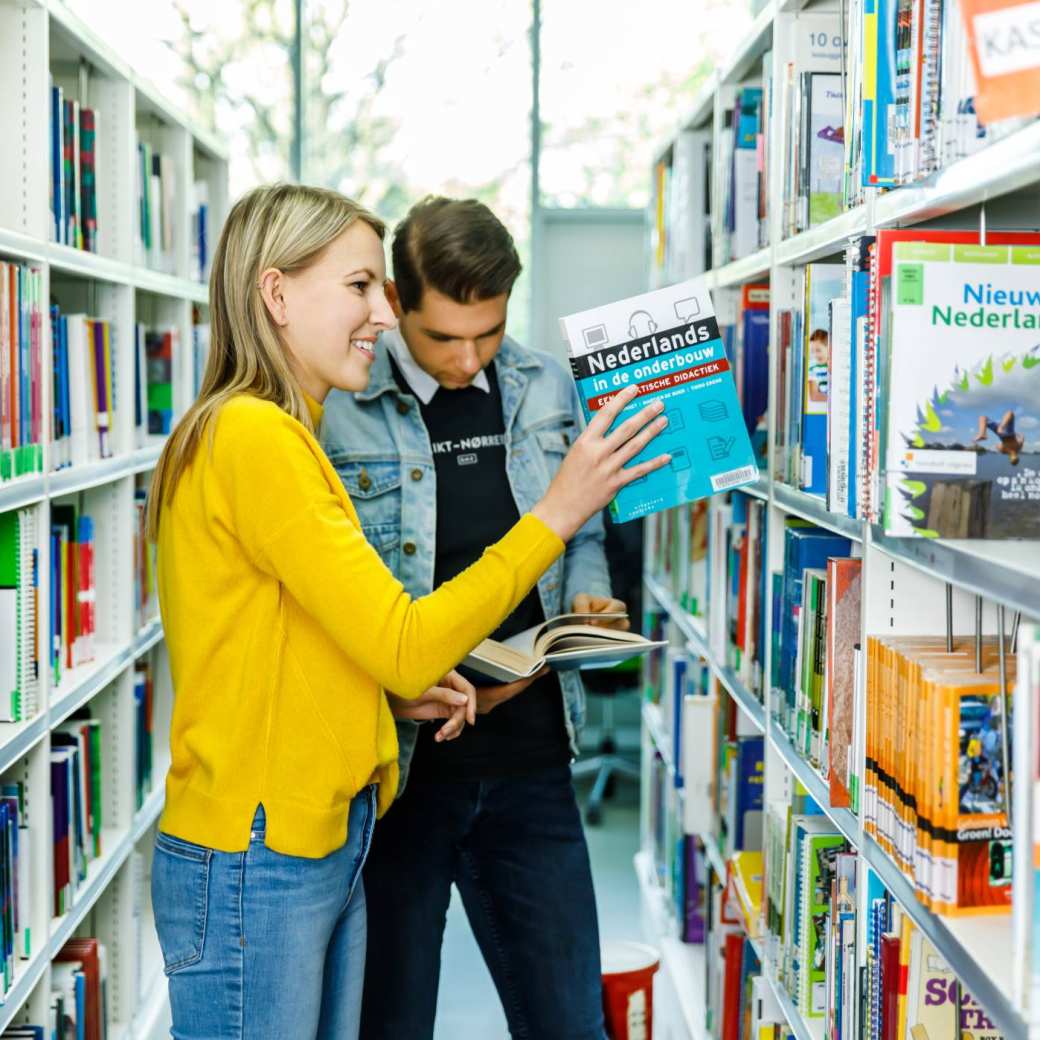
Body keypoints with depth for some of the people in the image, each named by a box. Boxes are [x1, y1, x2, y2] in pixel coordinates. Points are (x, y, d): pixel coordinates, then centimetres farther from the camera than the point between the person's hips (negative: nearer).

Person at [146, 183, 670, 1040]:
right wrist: (557, 512, -16)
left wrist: (408, 678, 5)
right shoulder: (252, 435, -18)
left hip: (326, 845, 9)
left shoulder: (281, 436, 13)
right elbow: (404, 646, -20)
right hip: (255, 863, -9)